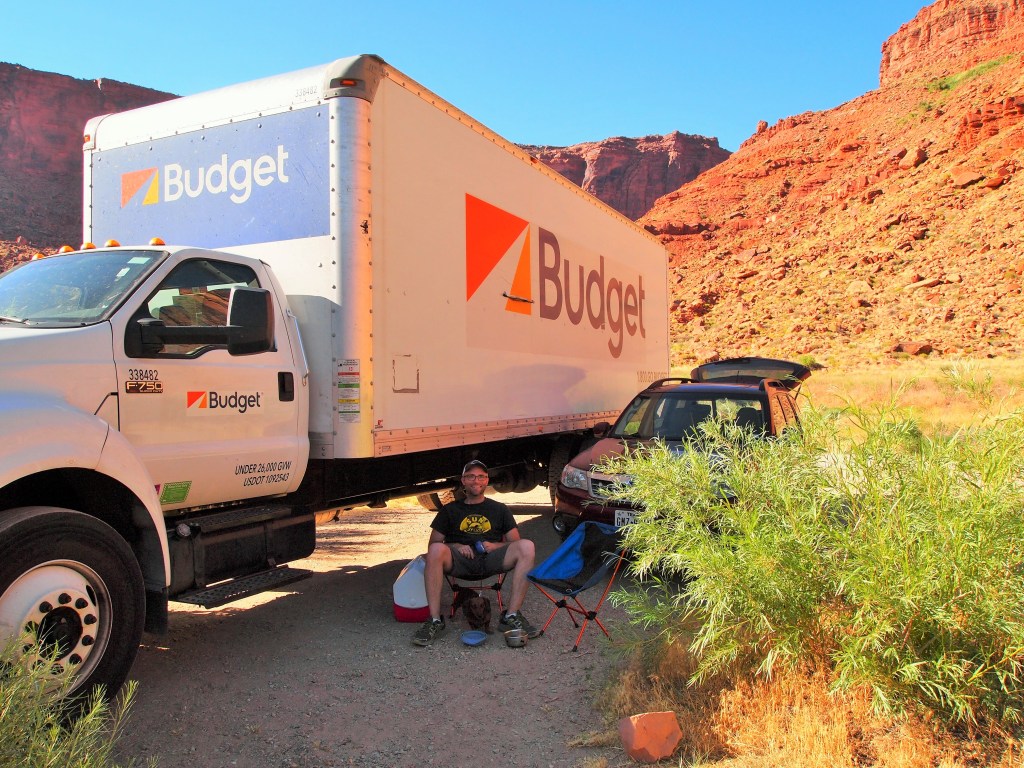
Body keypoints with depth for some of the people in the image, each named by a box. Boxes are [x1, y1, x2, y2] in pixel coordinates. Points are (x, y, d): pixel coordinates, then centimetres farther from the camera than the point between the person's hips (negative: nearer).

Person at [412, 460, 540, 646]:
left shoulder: (499, 509, 24)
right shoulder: (450, 510, 22)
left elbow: (515, 542, 17)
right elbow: (433, 544, 14)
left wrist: (496, 545, -4)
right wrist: (456, 546, -5)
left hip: (491, 560, 1)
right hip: (459, 561, -1)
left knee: (526, 546, -27)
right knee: (436, 550, -35)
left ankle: (511, 616, -25)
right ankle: (434, 620, -27)